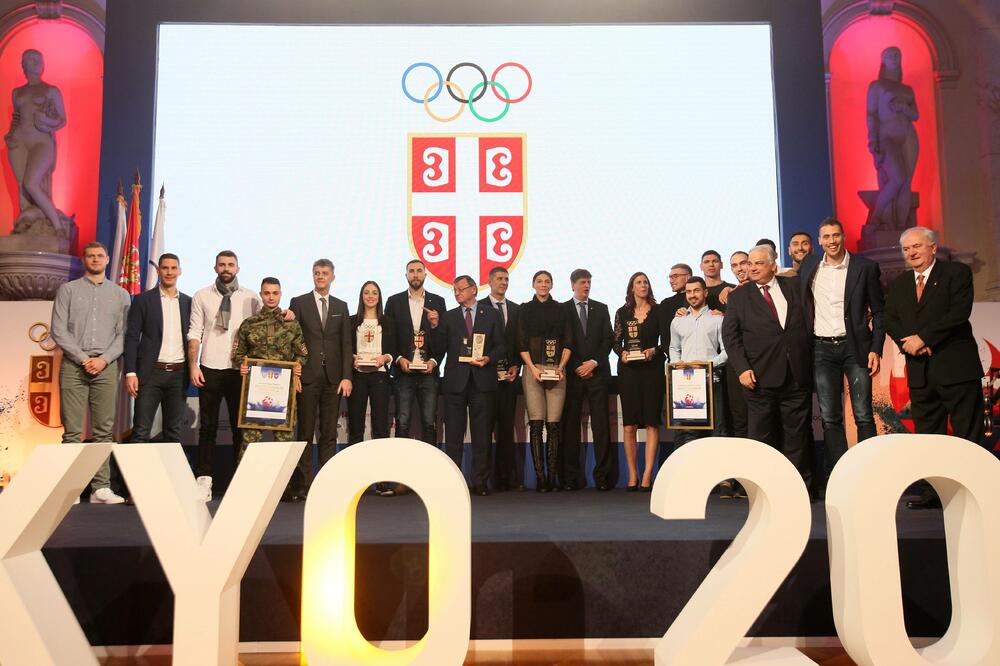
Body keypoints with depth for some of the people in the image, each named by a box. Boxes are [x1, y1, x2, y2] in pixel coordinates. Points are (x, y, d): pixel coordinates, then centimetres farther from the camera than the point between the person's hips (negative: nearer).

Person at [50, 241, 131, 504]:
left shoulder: (120, 294, 12)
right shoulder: (68, 290, 9)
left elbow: (123, 334, 6)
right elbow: (58, 330, 1)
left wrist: (104, 359, -8)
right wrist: (82, 358, -8)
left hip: (106, 367, 1)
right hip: (73, 366, -1)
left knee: (104, 431, 0)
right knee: (72, 431, -2)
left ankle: (101, 487, 2)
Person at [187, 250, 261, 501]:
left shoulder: (251, 298, 7)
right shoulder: (202, 296, 7)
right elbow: (194, 333, 3)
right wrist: (193, 366, -3)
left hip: (239, 370, 0)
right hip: (209, 369, 0)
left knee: (240, 426, 5)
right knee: (207, 427, 3)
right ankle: (204, 480, 8)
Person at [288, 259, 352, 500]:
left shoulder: (341, 306, 13)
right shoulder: (299, 303, 6)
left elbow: (346, 344, 9)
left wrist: (346, 376, 0)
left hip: (333, 377, 2)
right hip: (307, 376, -2)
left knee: (329, 433, 5)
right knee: (305, 432, 0)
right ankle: (302, 484, 5)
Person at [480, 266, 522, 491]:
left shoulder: (516, 309, 15)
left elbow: (519, 341, 15)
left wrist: (516, 366, 2)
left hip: (509, 374, 4)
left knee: (506, 426, 5)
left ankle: (506, 477, 7)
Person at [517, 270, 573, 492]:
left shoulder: (560, 309, 13)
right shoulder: (525, 309, 10)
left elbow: (568, 342, 9)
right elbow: (521, 344, 5)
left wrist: (561, 367, -5)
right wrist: (533, 368, -8)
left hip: (556, 370, 1)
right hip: (532, 369, -1)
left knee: (553, 424, -4)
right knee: (536, 424, -6)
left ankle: (552, 476, -1)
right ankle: (540, 477, -4)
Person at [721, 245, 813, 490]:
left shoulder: (794, 286, 10)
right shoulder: (739, 296, 5)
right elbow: (729, 334, 1)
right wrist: (742, 368, -9)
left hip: (798, 375, 2)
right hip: (761, 376, -1)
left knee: (796, 433, 7)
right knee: (761, 434, 2)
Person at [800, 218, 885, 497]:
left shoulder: (865, 267, 1)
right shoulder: (809, 266, 9)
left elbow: (879, 311, 2)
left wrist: (876, 349, -6)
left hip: (855, 347, -2)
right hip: (822, 350, 3)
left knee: (863, 416, -3)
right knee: (830, 418, 3)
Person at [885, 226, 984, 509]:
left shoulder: (957, 272, 0)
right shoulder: (898, 283, 16)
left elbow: (959, 313, -12)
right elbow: (891, 321, 9)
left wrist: (923, 338, -14)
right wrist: (909, 344, -9)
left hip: (956, 366, -5)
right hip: (920, 370, 5)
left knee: (968, 434, -1)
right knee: (927, 434, 6)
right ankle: (933, 492, 12)